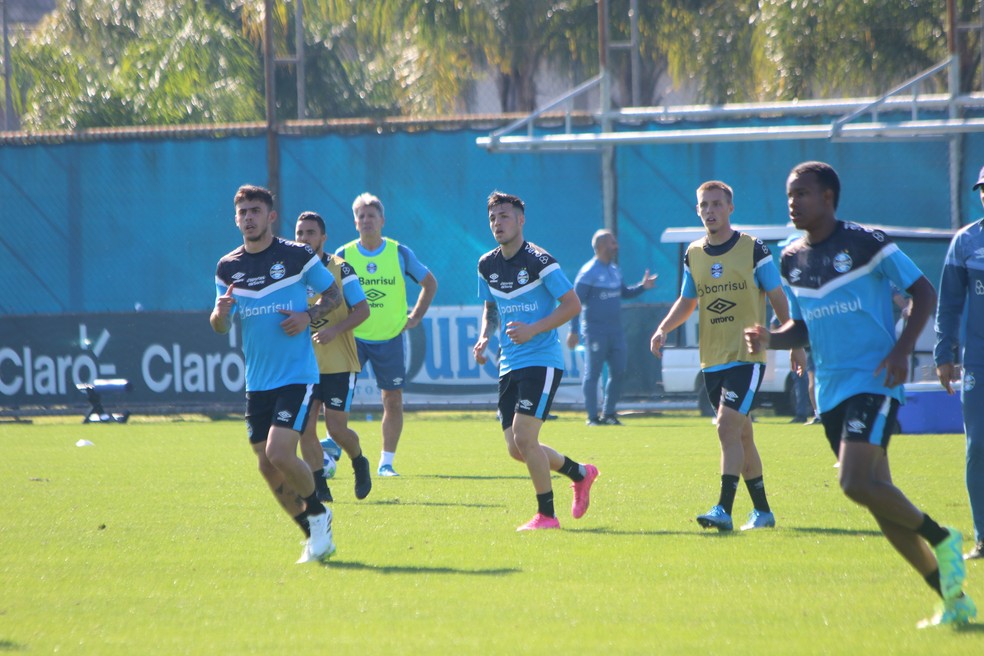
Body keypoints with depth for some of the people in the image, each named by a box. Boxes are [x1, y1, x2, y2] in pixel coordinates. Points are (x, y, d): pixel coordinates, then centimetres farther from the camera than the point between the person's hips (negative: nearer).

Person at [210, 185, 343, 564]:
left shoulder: (298, 256, -5)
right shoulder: (228, 268, 7)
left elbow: (334, 294, 6)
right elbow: (220, 327, 9)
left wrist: (309, 316, -13)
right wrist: (220, 313, -15)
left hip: (297, 376, -5)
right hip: (257, 382, 5)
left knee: (279, 453, -19)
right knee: (267, 466, 5)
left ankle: (318, 514, 7)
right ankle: (314, 535, 20)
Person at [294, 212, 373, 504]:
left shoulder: (340, 269, -5)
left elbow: (362, 309, -10)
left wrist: (334, 329, -24)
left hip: (339, 363, -4)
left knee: (336, 428, -8)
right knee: (305, 429, -5)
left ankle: (359, 463, 22)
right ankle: (319, 488, 5)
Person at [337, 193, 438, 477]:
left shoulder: (400, 254, -1)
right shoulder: (343, 255, -2)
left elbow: (430, 283, 13)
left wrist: (415, 317, 6)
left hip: (389, 337, 1)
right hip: (352, 337, -1)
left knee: (393, 400, 1)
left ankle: (386, 462, 10)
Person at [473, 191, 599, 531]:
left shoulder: (539, 261, -12)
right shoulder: (487, 265, 8)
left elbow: (572, 304, -12)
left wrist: (534, 329, -21)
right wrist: (484, 337, 4)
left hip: (542, 360, -7)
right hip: (510, 365, 7)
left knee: (524, 436, -17)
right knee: (516, 449, 5)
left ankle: (546, 515, -4)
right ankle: (579, 473, 30)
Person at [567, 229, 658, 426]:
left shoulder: (615, 270, 13)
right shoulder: (589, 272, -10)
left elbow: (624, 293, 26)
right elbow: (576, 302, -13)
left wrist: (642, 286, 7)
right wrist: (574, 331, -18)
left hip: (615, 330, 8)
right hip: (595, 331, -8)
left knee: (618, 372, 7)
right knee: (592, 374, -2)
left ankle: (608, 413, 17)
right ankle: (593, 417, 2)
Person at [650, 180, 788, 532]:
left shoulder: (753, 249, -5)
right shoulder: (693, 254, 9)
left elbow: (778, 298, 0)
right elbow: (687, 301, 20)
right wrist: (663, 329, 3)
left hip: (747, 356, -6)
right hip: (711, 359, 6)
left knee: (727, 427, -18)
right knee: (741, 436, 11)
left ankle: (724, 509, -21)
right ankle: (762, 511, 20)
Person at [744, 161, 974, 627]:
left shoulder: (866, 244, -8)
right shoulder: (792, 261, 11)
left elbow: (923, 292, -4)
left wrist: (901, 351, -16)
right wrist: (769, 340, 0)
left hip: (873, 381, -7)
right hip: (830, 391, 7)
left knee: (856, 484, -23)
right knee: (878, 497, 5)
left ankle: (941, 539, -1)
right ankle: (953, 601, 12)